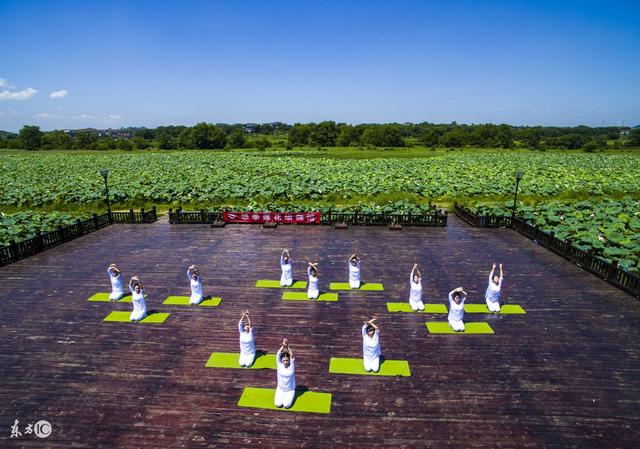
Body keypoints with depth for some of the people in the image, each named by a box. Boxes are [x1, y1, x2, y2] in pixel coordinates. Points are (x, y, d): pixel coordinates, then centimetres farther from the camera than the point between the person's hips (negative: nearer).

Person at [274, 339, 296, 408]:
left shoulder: (292, 366, -13)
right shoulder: (279, 365, -11)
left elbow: (292, 356, -30)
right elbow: (278, 354, -24)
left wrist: (287, 347, -42)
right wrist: (283, 346, -39)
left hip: (290, 390, -2)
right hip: (280, 389, 2)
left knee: (286, 405, -16)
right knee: (278, 404, -14)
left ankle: (289, 396, 16)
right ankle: (281, 395, 19)